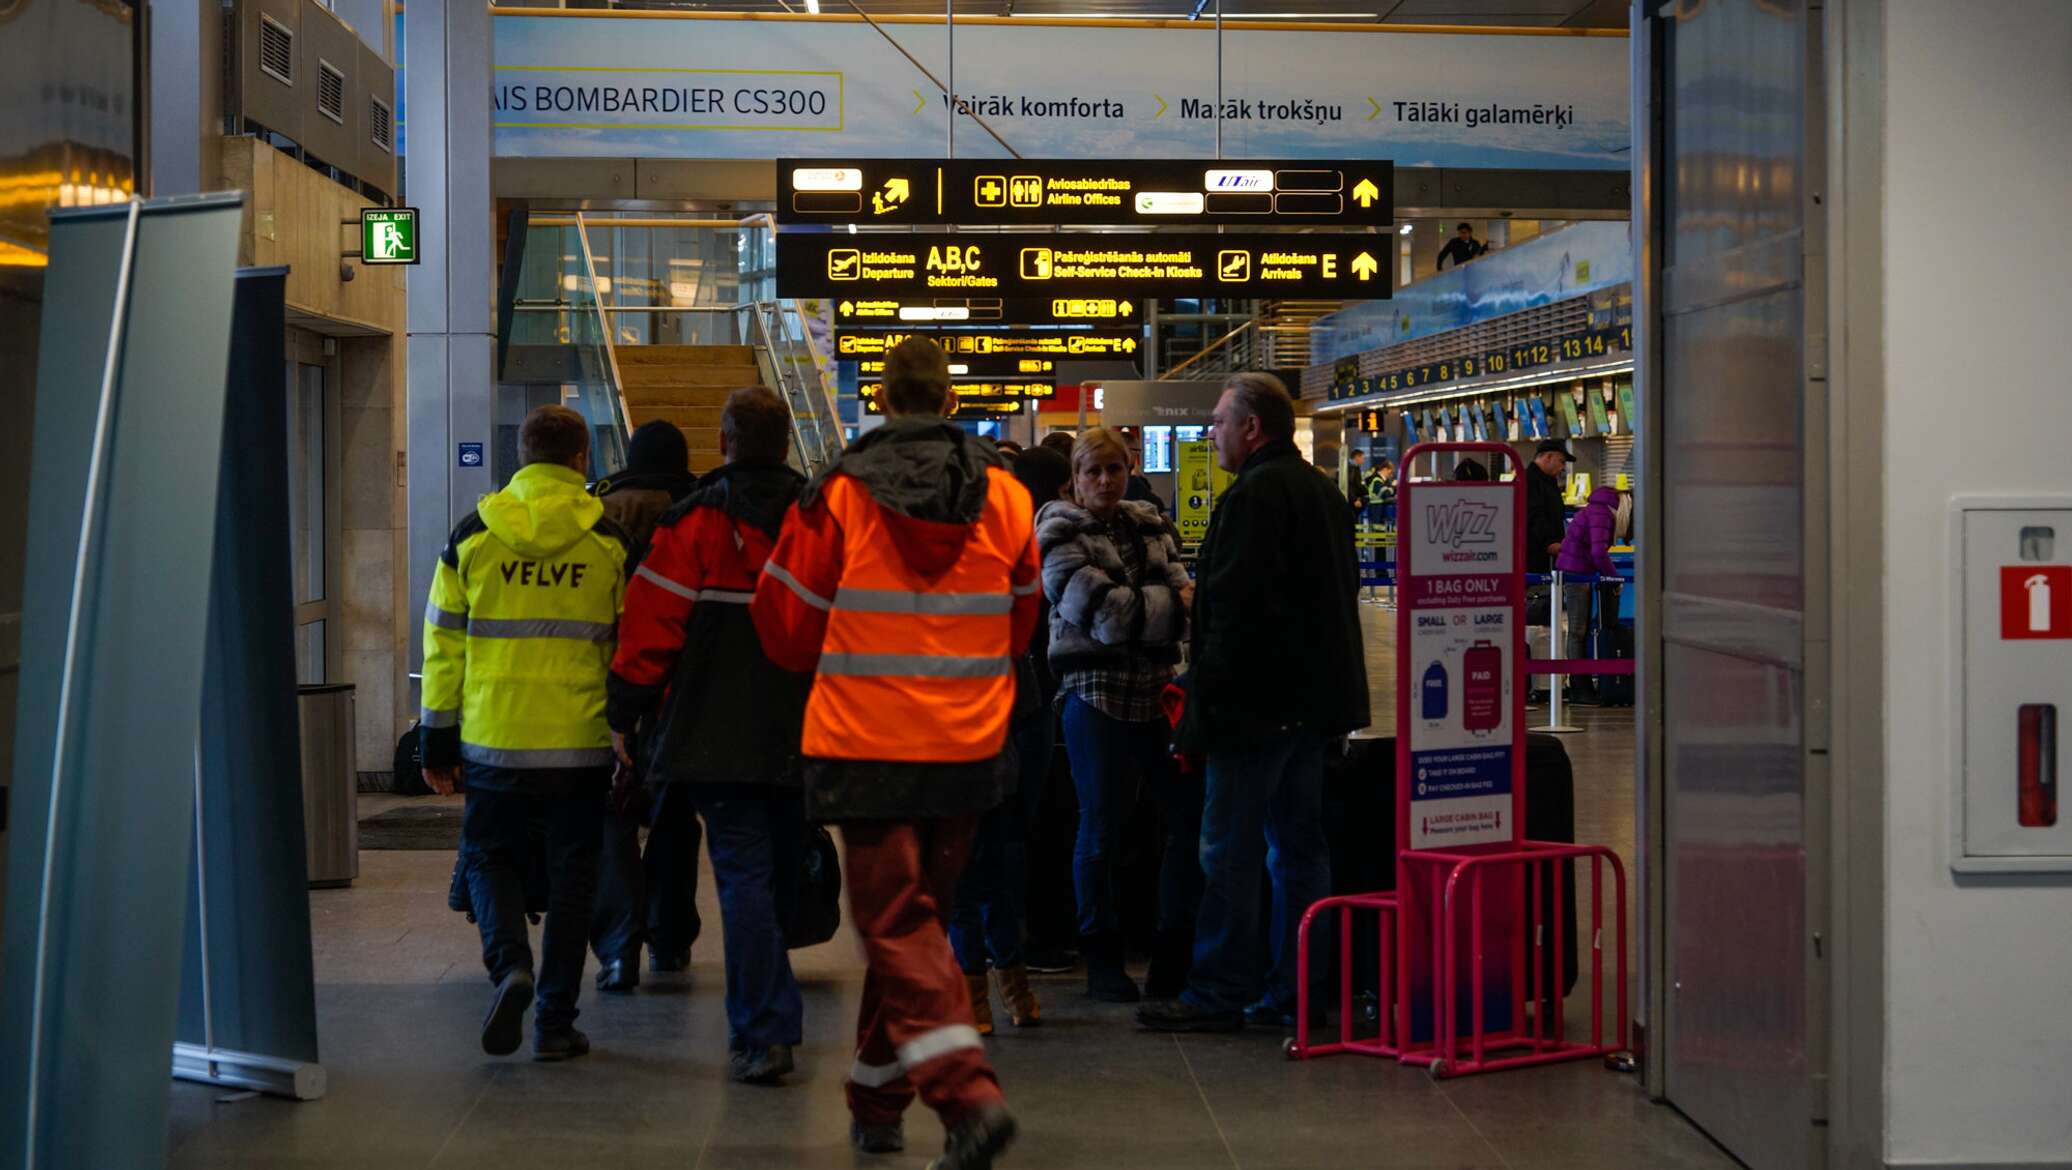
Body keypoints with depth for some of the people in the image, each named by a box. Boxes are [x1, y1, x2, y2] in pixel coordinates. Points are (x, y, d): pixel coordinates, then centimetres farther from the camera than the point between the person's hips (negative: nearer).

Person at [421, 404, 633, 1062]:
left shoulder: (472, 537, 2)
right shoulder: (610, 542, 0)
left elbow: (444, 645, 5)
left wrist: (438, 741, 11)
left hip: (494, 739, 1)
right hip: (581, 742, 0)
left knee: (490, 857, 16)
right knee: (571, 874, 9)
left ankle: (509, 966, -10)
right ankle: (555, 1021, 10)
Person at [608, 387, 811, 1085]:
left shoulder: (694, 523, -8)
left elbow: (652, 626, -10)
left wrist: (624, 712, 0)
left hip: (719, 734, -4)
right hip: (805, 735, 4)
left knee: (742, 875, -5)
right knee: (783, 875, 17)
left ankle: (761, 1035, -11)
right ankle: (772, 1020, 32)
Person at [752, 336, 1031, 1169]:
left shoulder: (837, 496, -8)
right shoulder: (1004, 495, 2)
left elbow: (787, 628, 1)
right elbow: (1019, 625, 13)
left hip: (868, 747, -4)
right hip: (968, 747, 4)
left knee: (897, 926, -2)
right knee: (915, 915, 17)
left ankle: (968, 1094, -20)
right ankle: (878, 1099, 28)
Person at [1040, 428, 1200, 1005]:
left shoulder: (1149, 526, 14)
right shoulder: (1061, 536, -3)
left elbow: (1184, 593, 4)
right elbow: (1105, 611, -15)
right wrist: (1172, 603, -8)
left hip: (1156, 688, 5)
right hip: (1098, 692, -5)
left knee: (1190, 815, 1)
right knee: (1101, 830, 3)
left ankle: (1175, 956, 13)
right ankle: (1102, 960, 14)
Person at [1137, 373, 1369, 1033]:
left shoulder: (1255, 496, -15)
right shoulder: (1323, 492, 16)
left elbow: (1236, 607, -21)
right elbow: (1344, 591, 23)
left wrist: (1206, 695, -15)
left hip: (1258, 704, -10)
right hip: (1315, 699, 10)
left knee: (1230, 849, -4)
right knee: (1299, 846, 11)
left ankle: (1218, 994, -1)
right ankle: (1295, 990, 15)